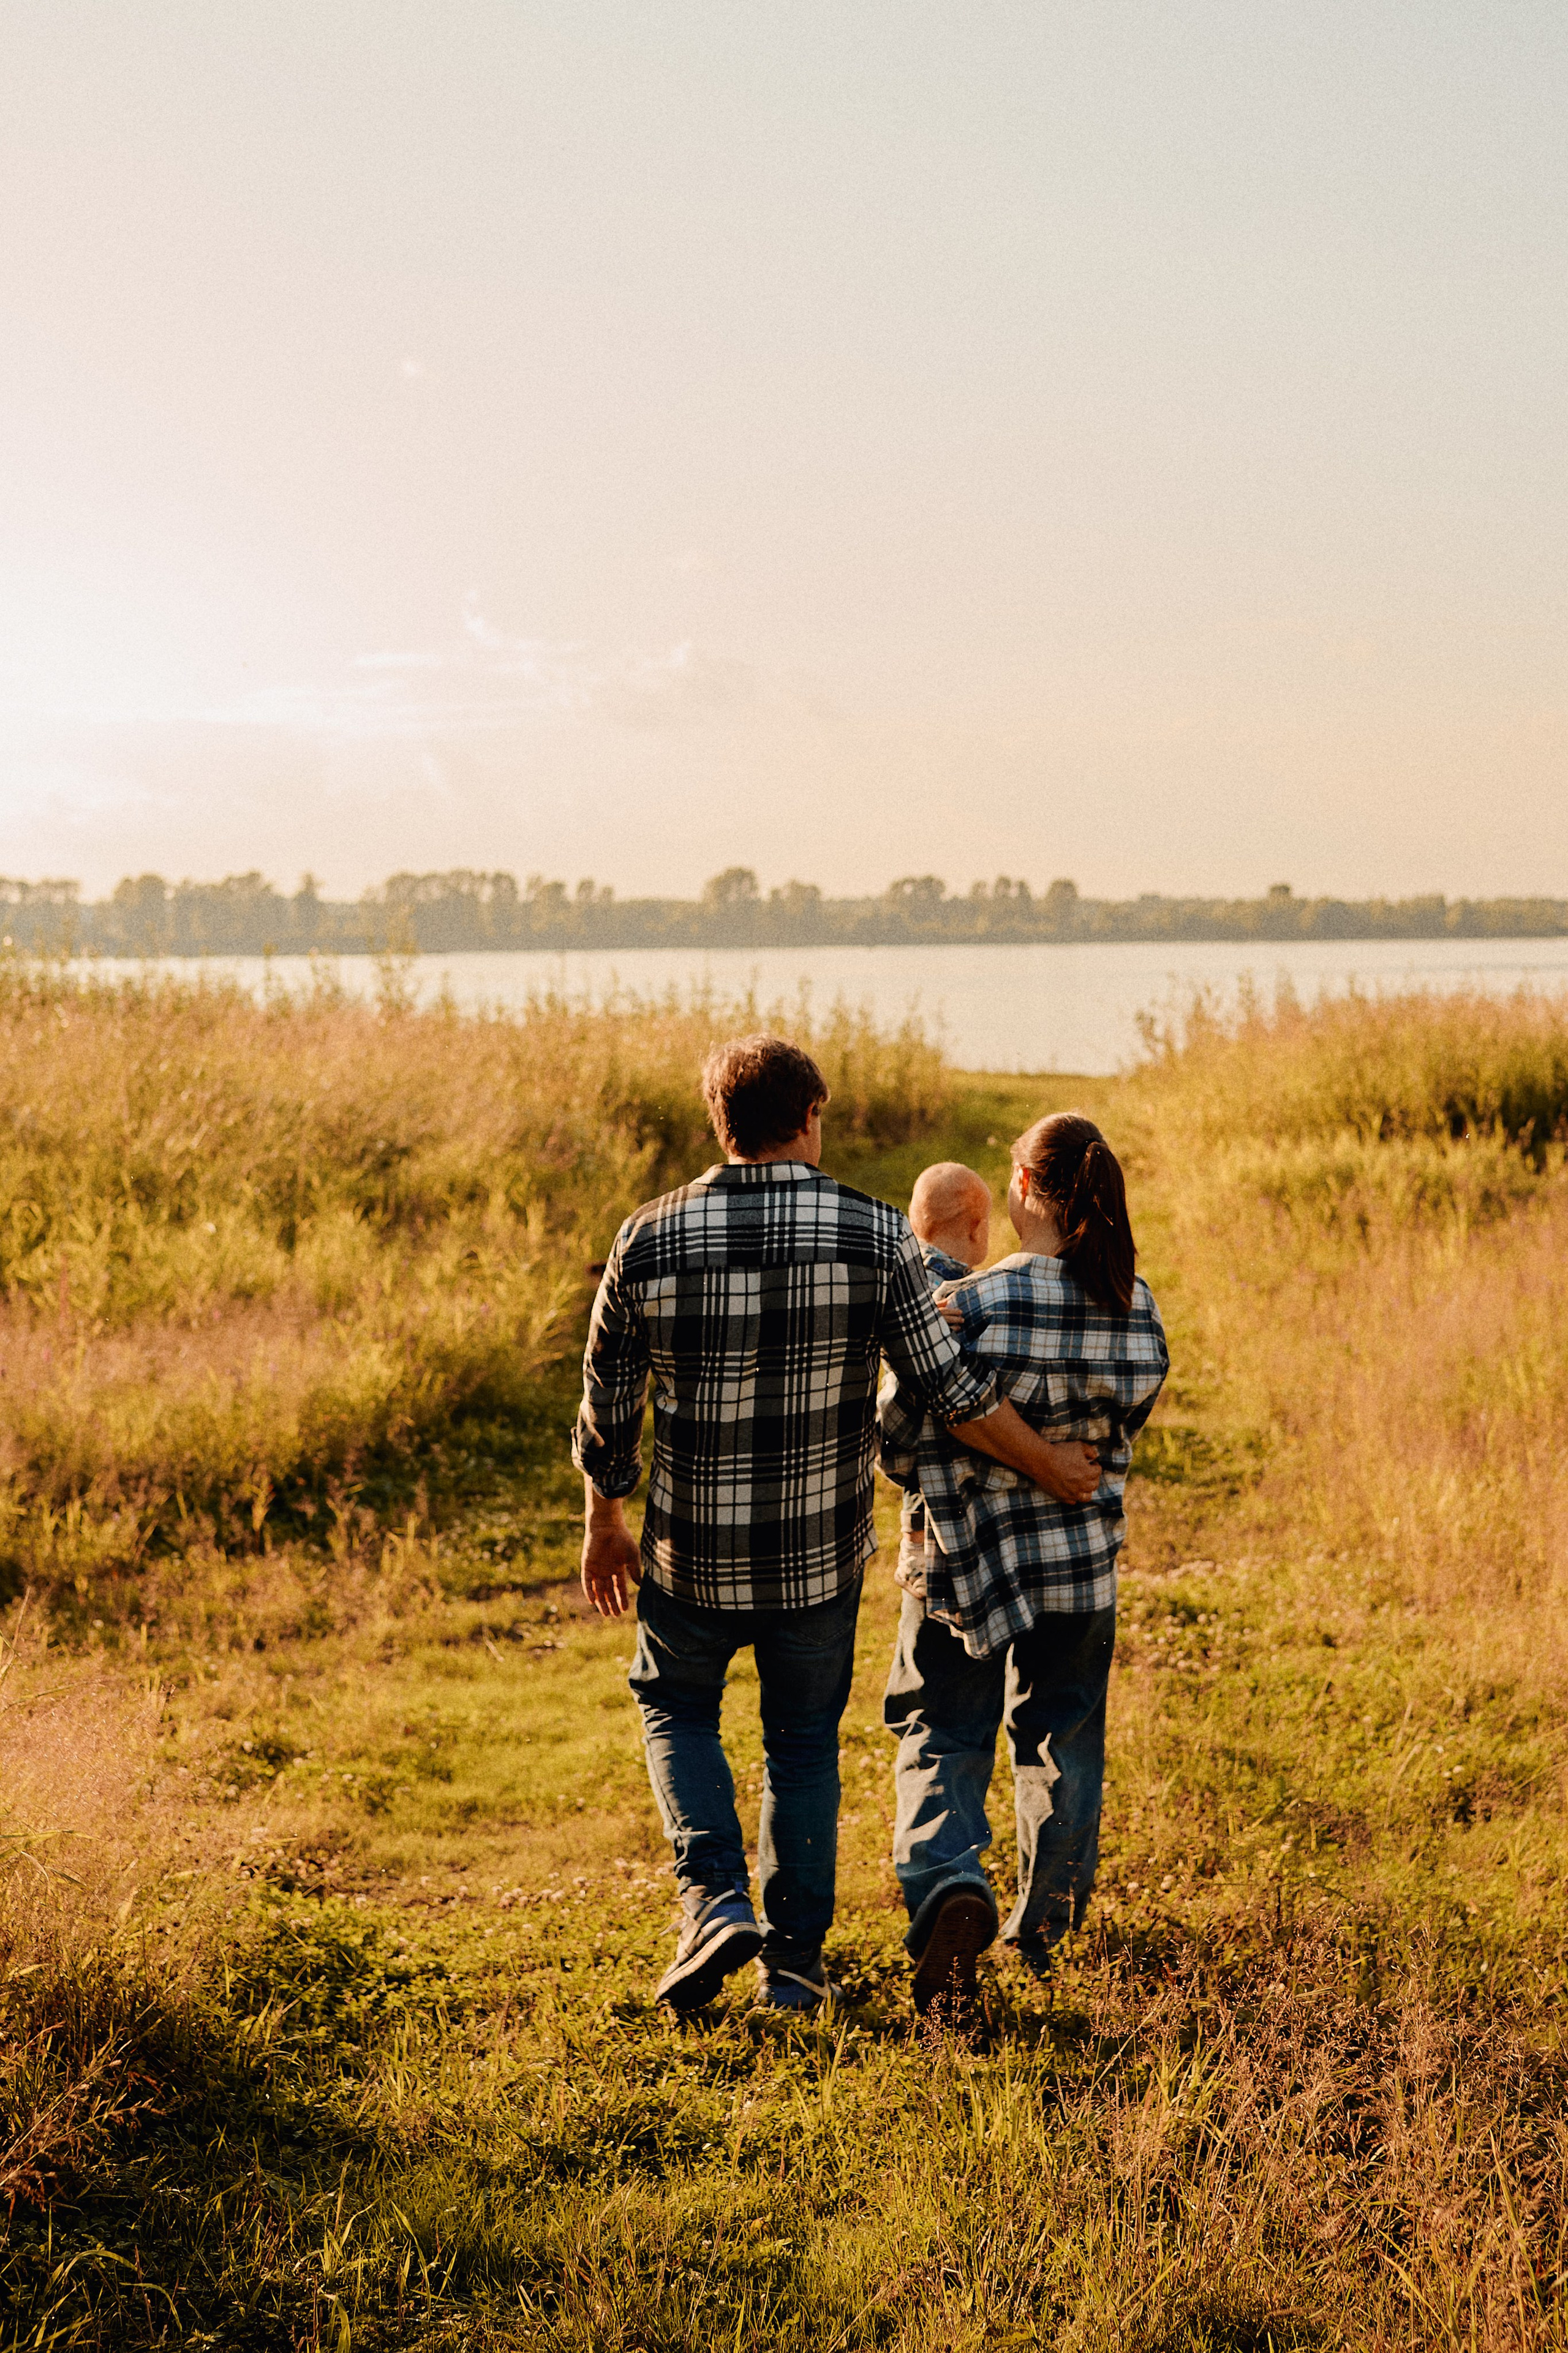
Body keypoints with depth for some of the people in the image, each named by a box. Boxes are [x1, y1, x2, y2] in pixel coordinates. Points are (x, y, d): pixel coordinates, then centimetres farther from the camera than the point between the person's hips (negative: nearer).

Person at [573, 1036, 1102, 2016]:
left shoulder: (651, 1240, -9)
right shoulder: (876, 1237, -11)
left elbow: (608, 1403, -1)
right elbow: (950, 1387, -8)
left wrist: (605, 1523, 15)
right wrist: (1050, 1465, 7)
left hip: (694, 1550, 0)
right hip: (822, 1550, 0)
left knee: (677, 1708, 24)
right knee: (805, 1743, 18)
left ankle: (716, 1901, 7)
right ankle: (795, 1961, 23)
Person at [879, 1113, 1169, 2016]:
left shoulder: (968, 1306, -21)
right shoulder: (1139, 1312, -8)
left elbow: (901, 1443, -14)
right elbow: (1125, 1434, 4)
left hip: (963, 1563, -3)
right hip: (1082, 1561, 4)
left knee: (942, 1740, 9)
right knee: (1062, 1740, 20)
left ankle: (952, 1890, -15)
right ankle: (1045, 1925, 32)